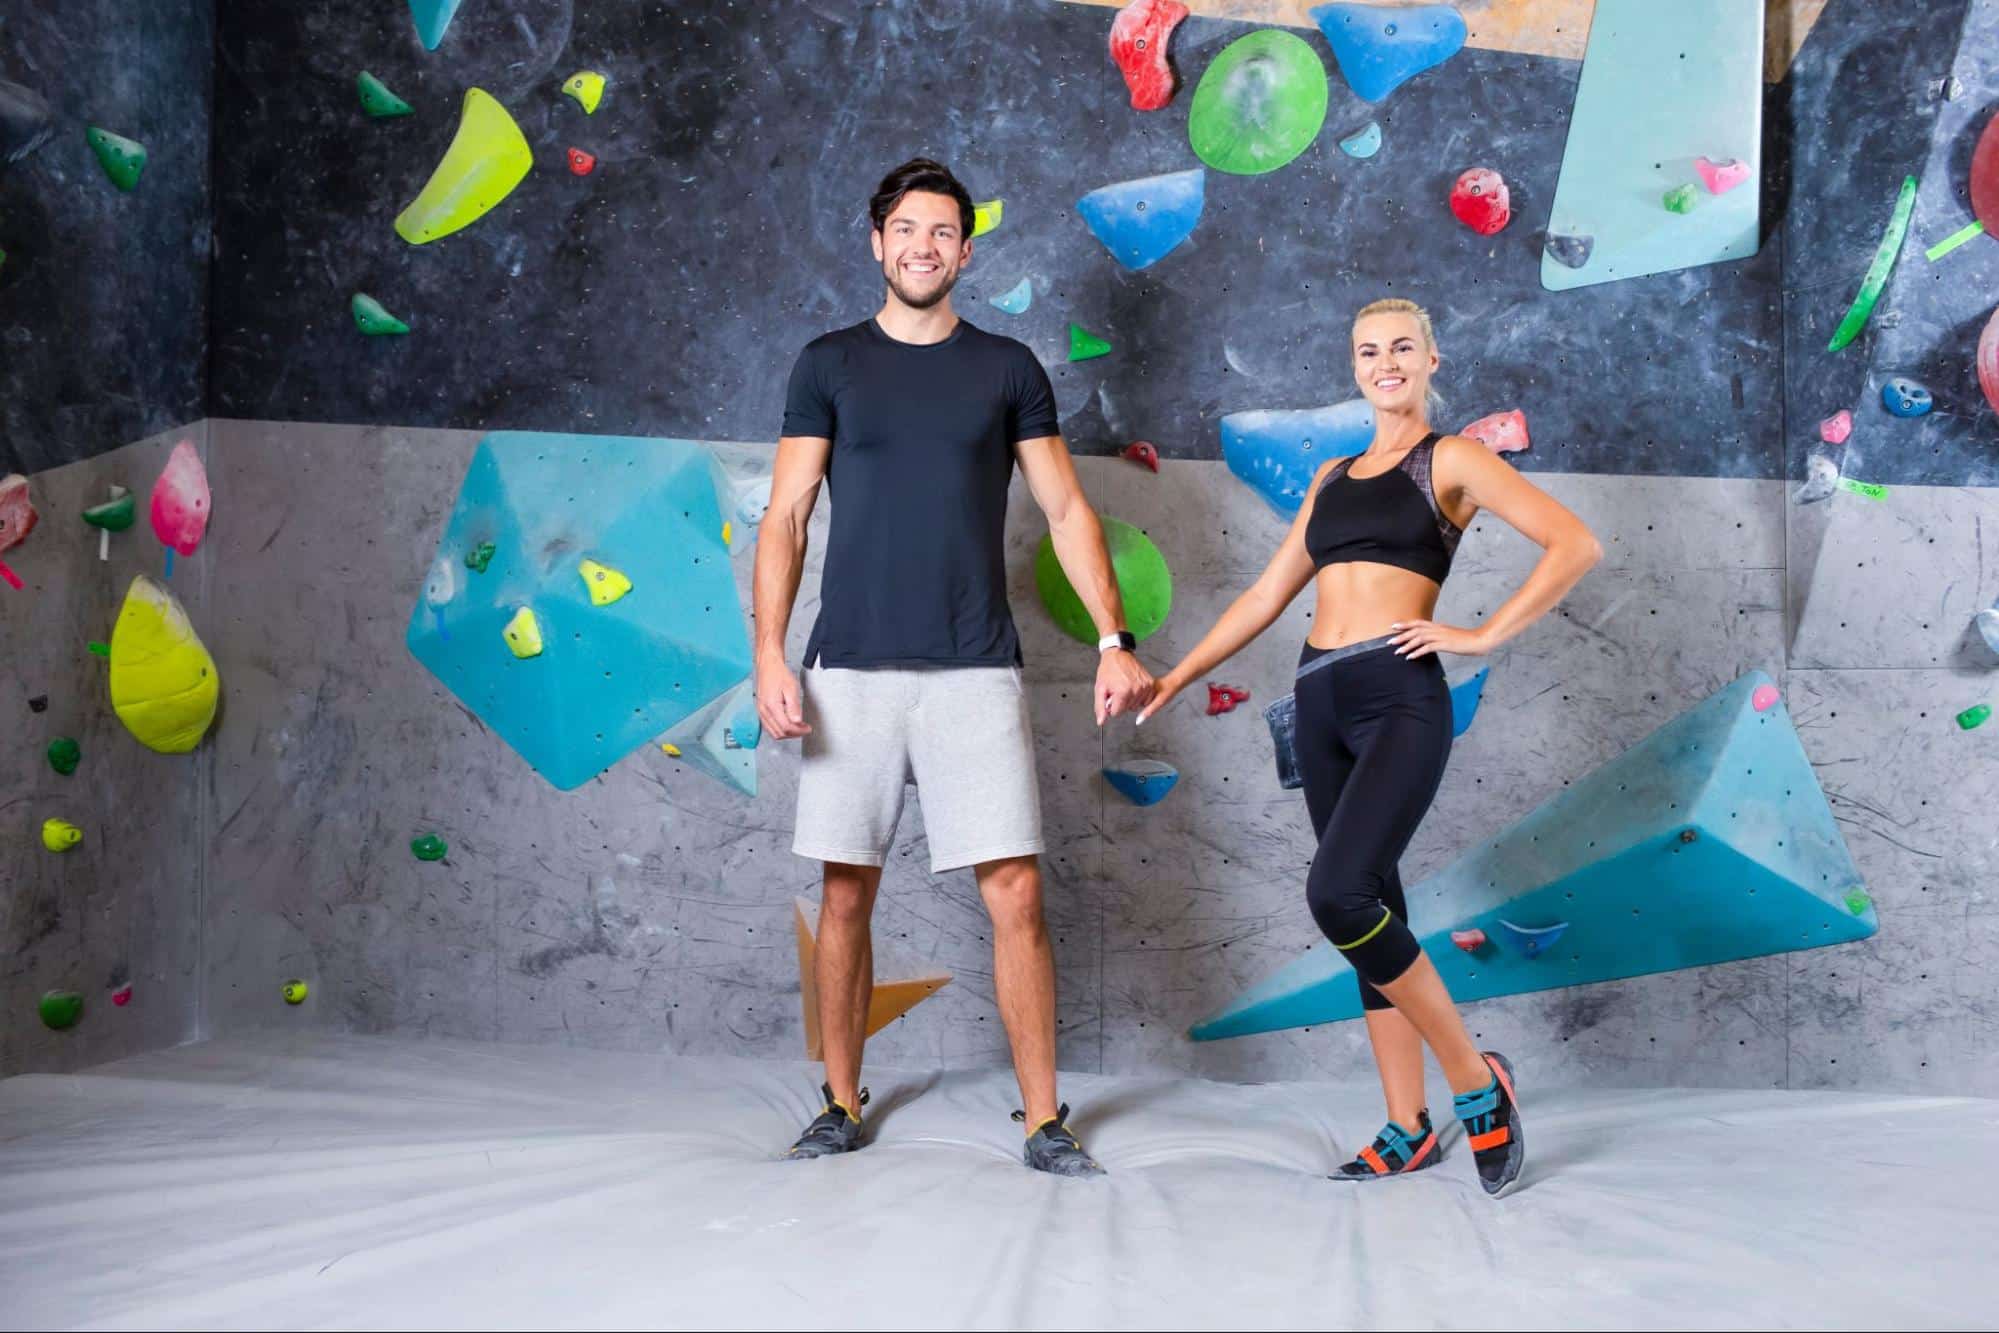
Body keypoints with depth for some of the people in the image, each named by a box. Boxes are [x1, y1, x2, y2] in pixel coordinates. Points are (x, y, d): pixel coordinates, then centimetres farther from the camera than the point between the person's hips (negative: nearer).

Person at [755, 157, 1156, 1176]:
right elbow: (784, 518, 4)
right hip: (850, 670, 0)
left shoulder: (1007, 368, 10)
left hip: (974, 672, 0)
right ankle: (842, 1105, 21)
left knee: (1016, 896, -5)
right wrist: (769, 654, -8)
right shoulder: (830, 364, 8)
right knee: (845, 897, 6)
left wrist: (1114, 640, -1)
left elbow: (1067, 510, 10)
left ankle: (1043, 1120, 6)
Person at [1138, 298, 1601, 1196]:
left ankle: (1476, 1079, -6)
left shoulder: (1451, 460, 3)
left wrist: (1484, 636, -10)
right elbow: (1268, 596, 22)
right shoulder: (1332, 478, 21)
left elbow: (1575, 545, -6)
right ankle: (1408, 1130, 14)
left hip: (1399, 700, -7)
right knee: (1370, 907, 7)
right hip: (1320, 703, 7)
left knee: (1339, 894, -22)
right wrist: (1174, 679, 18)